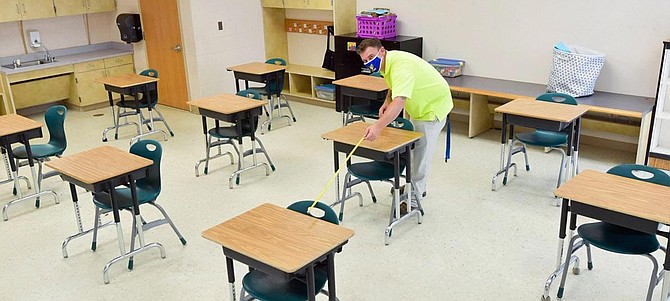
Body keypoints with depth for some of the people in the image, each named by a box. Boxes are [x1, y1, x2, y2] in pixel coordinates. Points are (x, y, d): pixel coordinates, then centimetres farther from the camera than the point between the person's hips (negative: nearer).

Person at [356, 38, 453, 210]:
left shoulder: (400, 67, -36)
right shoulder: (388, 62, -5)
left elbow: (399, 102, -50)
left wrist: (378, 127, -62)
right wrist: (387, 102, -4)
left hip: (432, 107, -10)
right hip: (416, 105, 10)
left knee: (420, 154, -5)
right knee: (410, 148, 20)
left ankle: (414, 199, 6)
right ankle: (416, 186, 38)